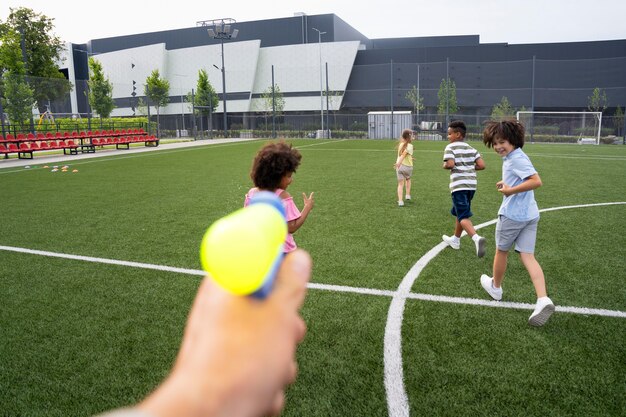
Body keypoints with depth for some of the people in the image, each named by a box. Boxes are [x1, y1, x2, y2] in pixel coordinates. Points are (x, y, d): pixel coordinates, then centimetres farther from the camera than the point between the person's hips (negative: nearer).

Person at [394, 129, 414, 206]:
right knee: (408, 179, 28)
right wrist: (398, 163, -33)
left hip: (399, 166, 3)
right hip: (407, 166, -3)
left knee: (400, 184, 6)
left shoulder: (401, 144, 7)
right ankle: (408, 195, 28)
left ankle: (400, 201, -3)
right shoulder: (410, 145, -11)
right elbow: (403, 154, -24)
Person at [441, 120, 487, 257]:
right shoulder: (471, 149, 14)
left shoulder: (450, 147, -4)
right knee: (459, 212, 22)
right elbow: (481, 165, 5)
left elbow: (450, 164, -19)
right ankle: (455, 240, 35)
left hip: (459, 185, -7)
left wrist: (445, 165, 2)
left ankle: (476, 238, -31)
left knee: (463, 216, -8)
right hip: (472, 184, 7)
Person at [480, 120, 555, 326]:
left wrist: (510, 190, -22)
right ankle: (543, 300, -10)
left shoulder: (516, 159, -17)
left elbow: (536, 181, -26)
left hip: (512, 214, -9)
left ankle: (495, 287, 33)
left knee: (501, 251, 13)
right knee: (528, 256, 3)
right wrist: (506, 183, 12)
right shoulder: (512, 157, 12)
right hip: (530, 214, 9)